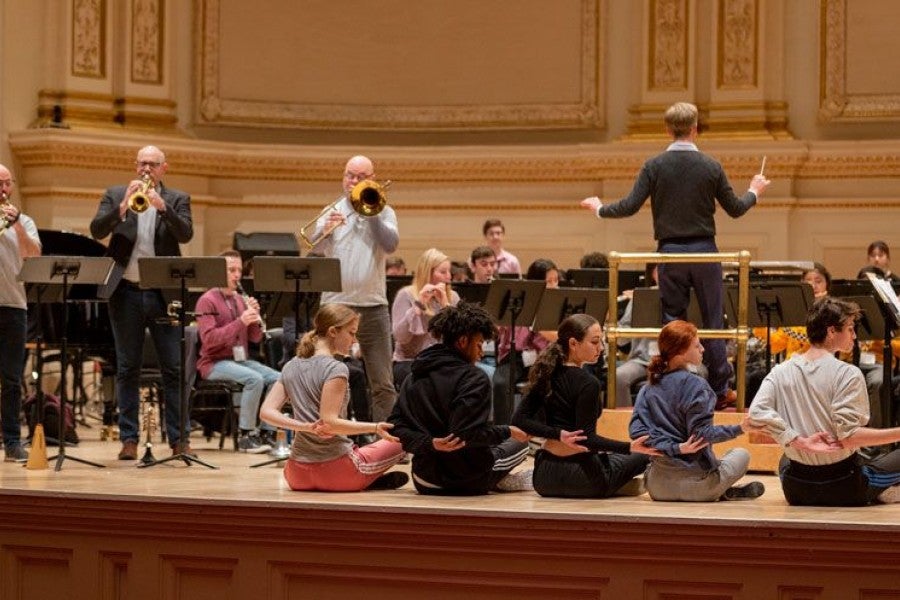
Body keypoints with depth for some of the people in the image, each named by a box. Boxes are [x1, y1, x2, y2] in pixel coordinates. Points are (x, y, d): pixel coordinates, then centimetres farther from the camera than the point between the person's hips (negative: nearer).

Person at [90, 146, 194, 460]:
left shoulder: (177, 199, 8)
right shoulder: (115, 195, 8)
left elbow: (185, 234, -8)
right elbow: (97, 230, -5)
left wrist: (162, 206, -21)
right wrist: (123, 206, -19)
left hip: (163, 292, 0)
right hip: (125, 291, 0)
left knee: (174, 368, -1)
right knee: (127, 368, 4)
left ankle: (179, 439, 3)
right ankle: (129, 439, 8)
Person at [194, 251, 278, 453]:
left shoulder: (240, 299, 13)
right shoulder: (207, 301, -6)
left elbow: (255, 338, 11)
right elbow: (208, 339, -19)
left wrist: (254, 316, -9)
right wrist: (240, 322, -25)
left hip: (241, 359, 7)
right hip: (214, 362, -6)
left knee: (277, 379, -16)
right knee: (255, 379, -30)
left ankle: (267, 433, -8)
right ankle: (246, 436, -21)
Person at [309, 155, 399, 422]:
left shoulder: (382, 212, 9)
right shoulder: (332, 211, 8)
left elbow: (391, 244, -8)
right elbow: (316, 247, -8)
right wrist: (326, 228, -28)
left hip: (373, 305, 0)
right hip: (335, 304, 0)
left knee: (383, 385, 1)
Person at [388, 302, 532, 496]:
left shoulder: (413, 378, 4)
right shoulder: (474, 378, -16)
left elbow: (397, 426, -4)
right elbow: (468, 433, -23)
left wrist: (430, 443, -15)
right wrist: (508, 432, -9)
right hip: (467, 483, -6)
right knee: (519, 444, 22)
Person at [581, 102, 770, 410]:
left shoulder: (654, 166, -5)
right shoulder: (711, 167, -4)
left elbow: (630, 206, -8)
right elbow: (735, 209, 4)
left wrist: (600, 209, 10)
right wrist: (754, 192, 24)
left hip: (669, 251, 0)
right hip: (704, 250, 0)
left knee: (672, 321, 7)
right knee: (713, 321, 7)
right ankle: (720, 390, 10)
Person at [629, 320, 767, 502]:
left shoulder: (649, 388, 5)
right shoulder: (694, 385, -13)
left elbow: (636, 430, -7)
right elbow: (702, 434, -16)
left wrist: (675, 448, -12)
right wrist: (740, 428, -13)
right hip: (692, 484, -4)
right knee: (741, 455, 23)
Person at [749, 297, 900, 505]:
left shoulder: (780, 373, -2)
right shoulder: (847, 374, -15)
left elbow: (757, 414, -17)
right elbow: (847, 436, -23)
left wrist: (802, 442, -15)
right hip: (845, 489, -4)